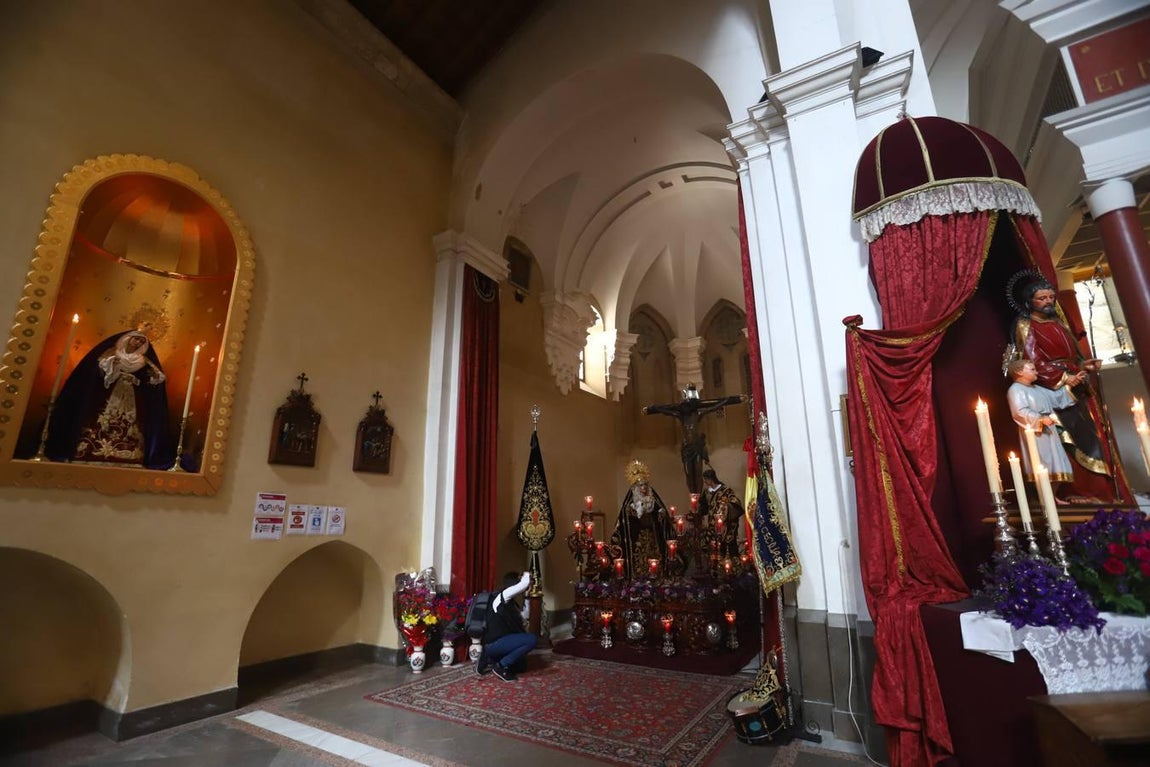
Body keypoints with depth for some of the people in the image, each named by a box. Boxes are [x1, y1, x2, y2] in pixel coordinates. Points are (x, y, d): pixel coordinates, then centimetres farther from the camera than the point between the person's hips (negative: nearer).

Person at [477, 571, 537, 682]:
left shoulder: (511, 603, 13)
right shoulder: (502, 596, -15)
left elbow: (523, 617, 16)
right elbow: (525, 583, -26)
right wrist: (527, 575, -4)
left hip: (500, 643, 10)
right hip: (494, 643, -10)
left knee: (521, 666, 25)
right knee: (532, 639, -21)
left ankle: (489, 660, 18)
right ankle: (501, 666, -10)